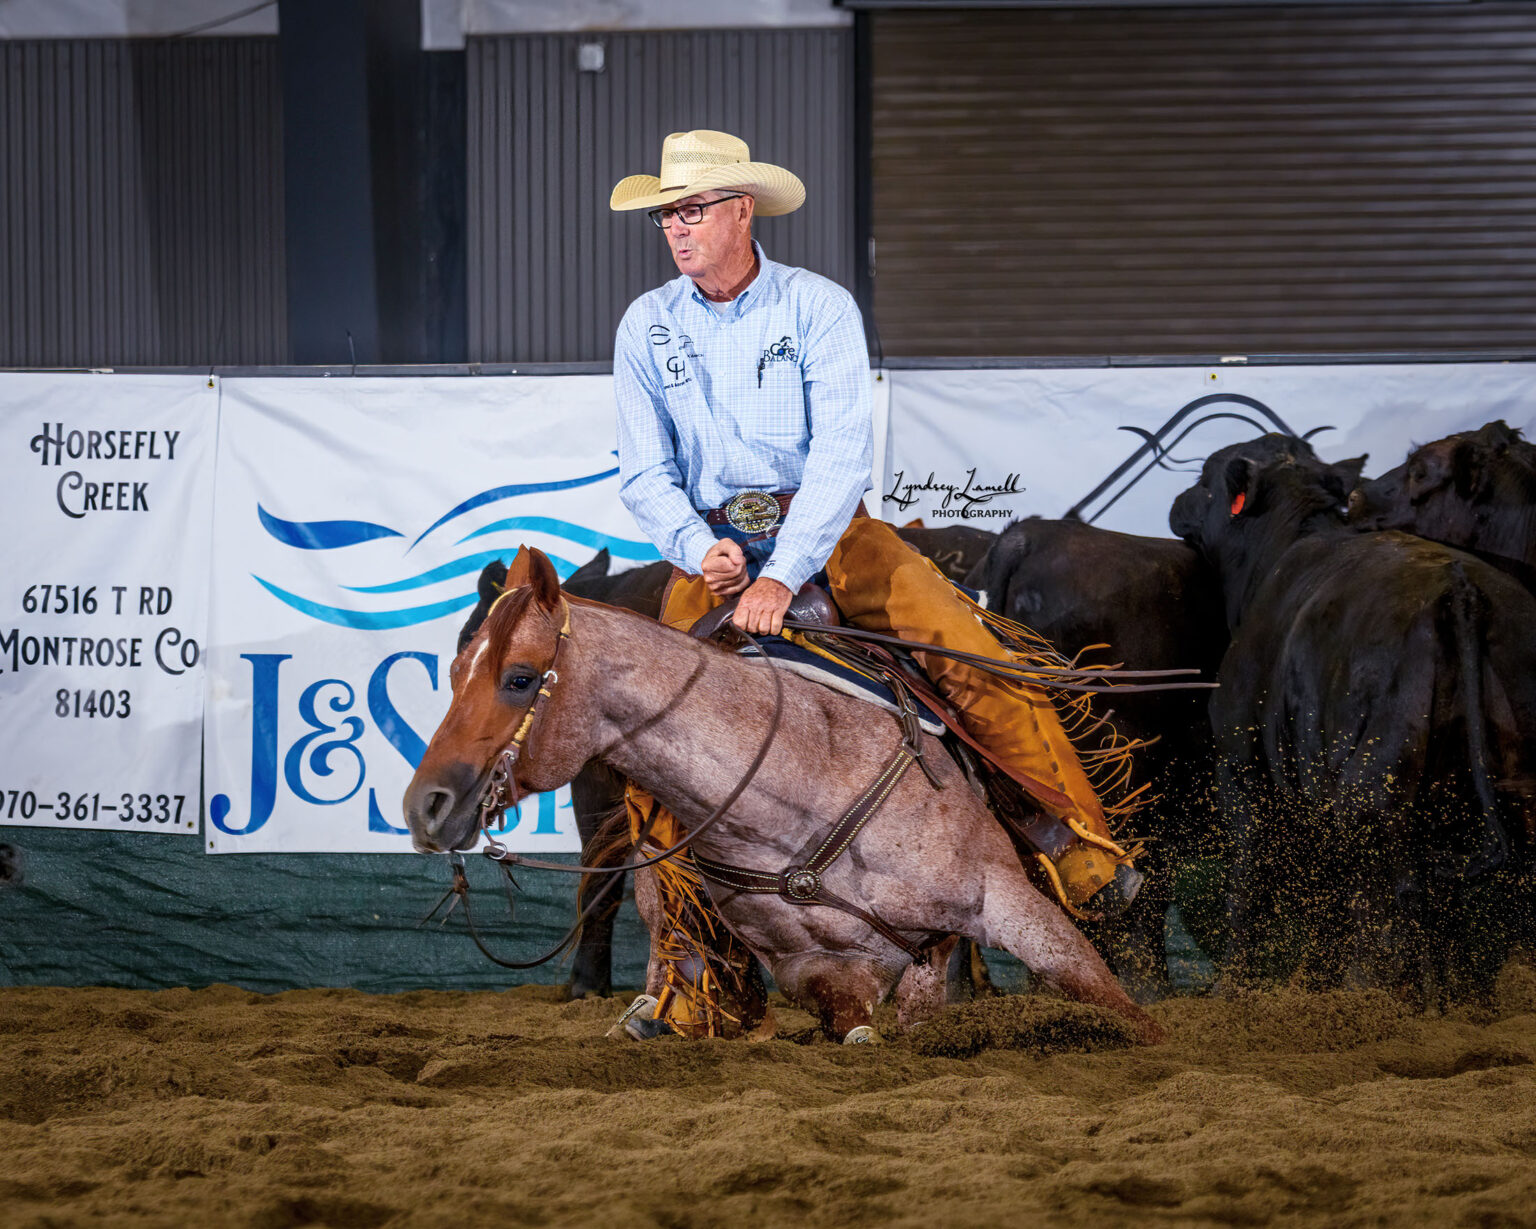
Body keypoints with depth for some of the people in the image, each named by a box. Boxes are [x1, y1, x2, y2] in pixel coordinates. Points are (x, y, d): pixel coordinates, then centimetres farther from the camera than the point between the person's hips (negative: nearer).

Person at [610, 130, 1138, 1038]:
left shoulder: (820, 308, -7)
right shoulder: (647, 328, 3)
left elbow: (843, 453, -17)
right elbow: (646, 471, 2)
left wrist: (783, 575, -29)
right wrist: (698, 549, -19)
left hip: (827, 531, -2)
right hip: (712, 546, 2)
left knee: (961, 643, -23)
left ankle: (1083, 848, -17)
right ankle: (692, 965, -2)